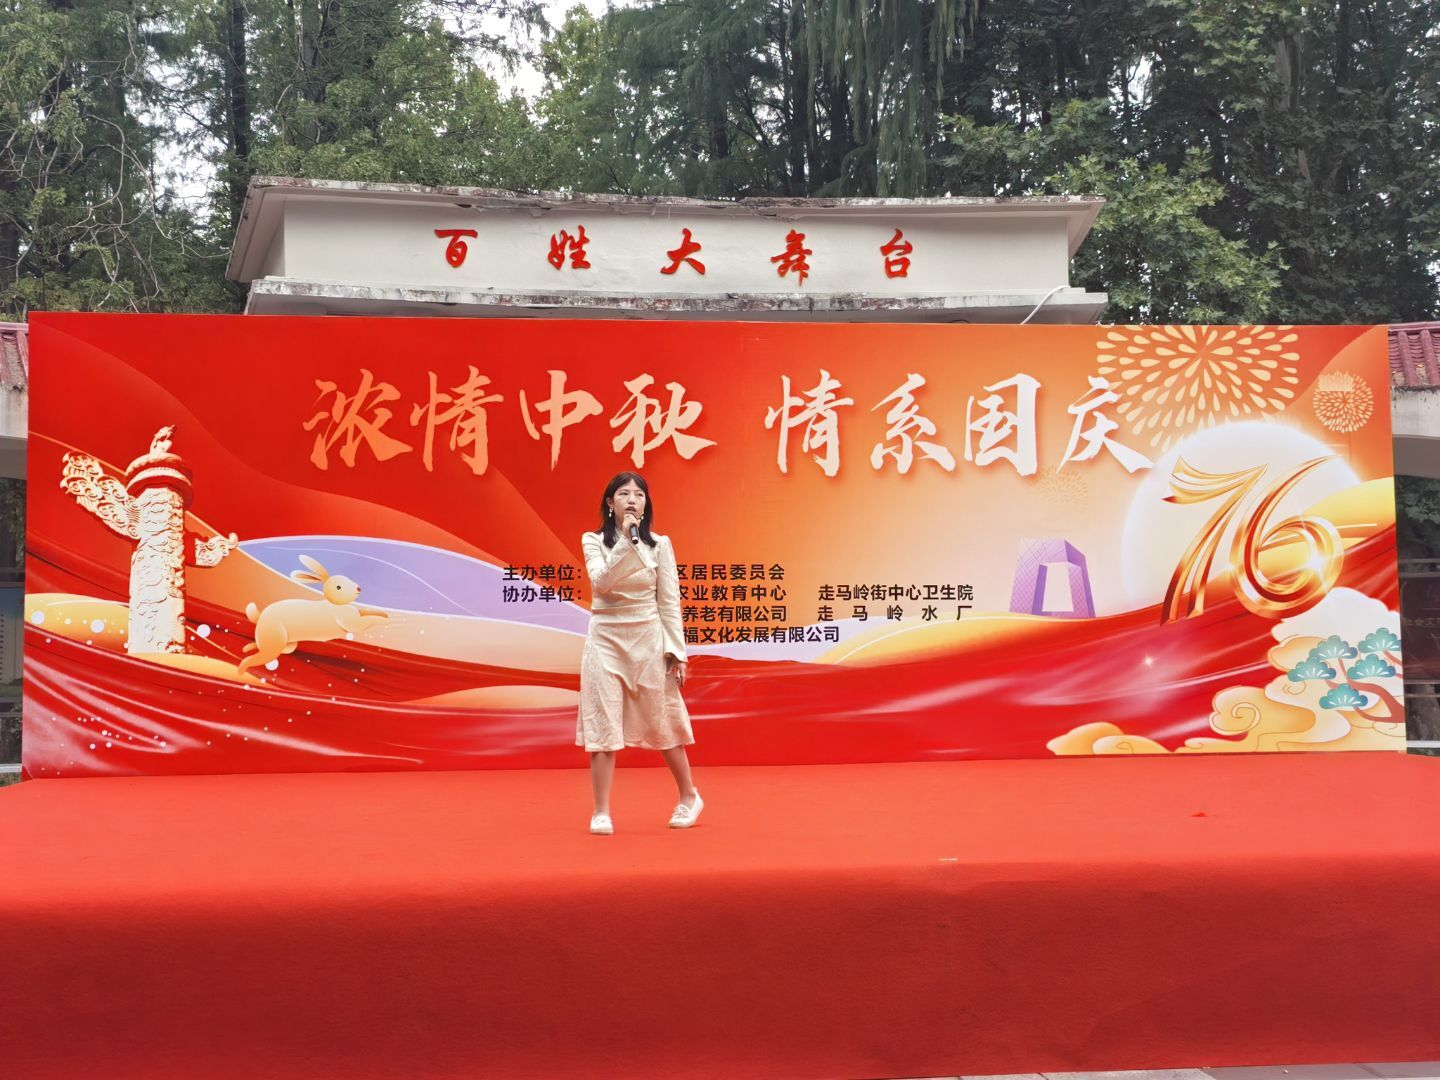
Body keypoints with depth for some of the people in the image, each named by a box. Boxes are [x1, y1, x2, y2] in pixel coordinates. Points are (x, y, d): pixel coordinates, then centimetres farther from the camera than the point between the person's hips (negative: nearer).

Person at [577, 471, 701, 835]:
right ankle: (602, 813, 0)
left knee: (661, 722, 8)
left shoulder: (659, 544, 2)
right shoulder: (593, 541, 1)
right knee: (602, 725, -5)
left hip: (648, 639, 0)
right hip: (606, 639, 0)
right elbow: (601, 582, -17)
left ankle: (689, 796, 26)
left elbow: (669, 601, 2)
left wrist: (676, 650, -3)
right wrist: (626, 541, -23)